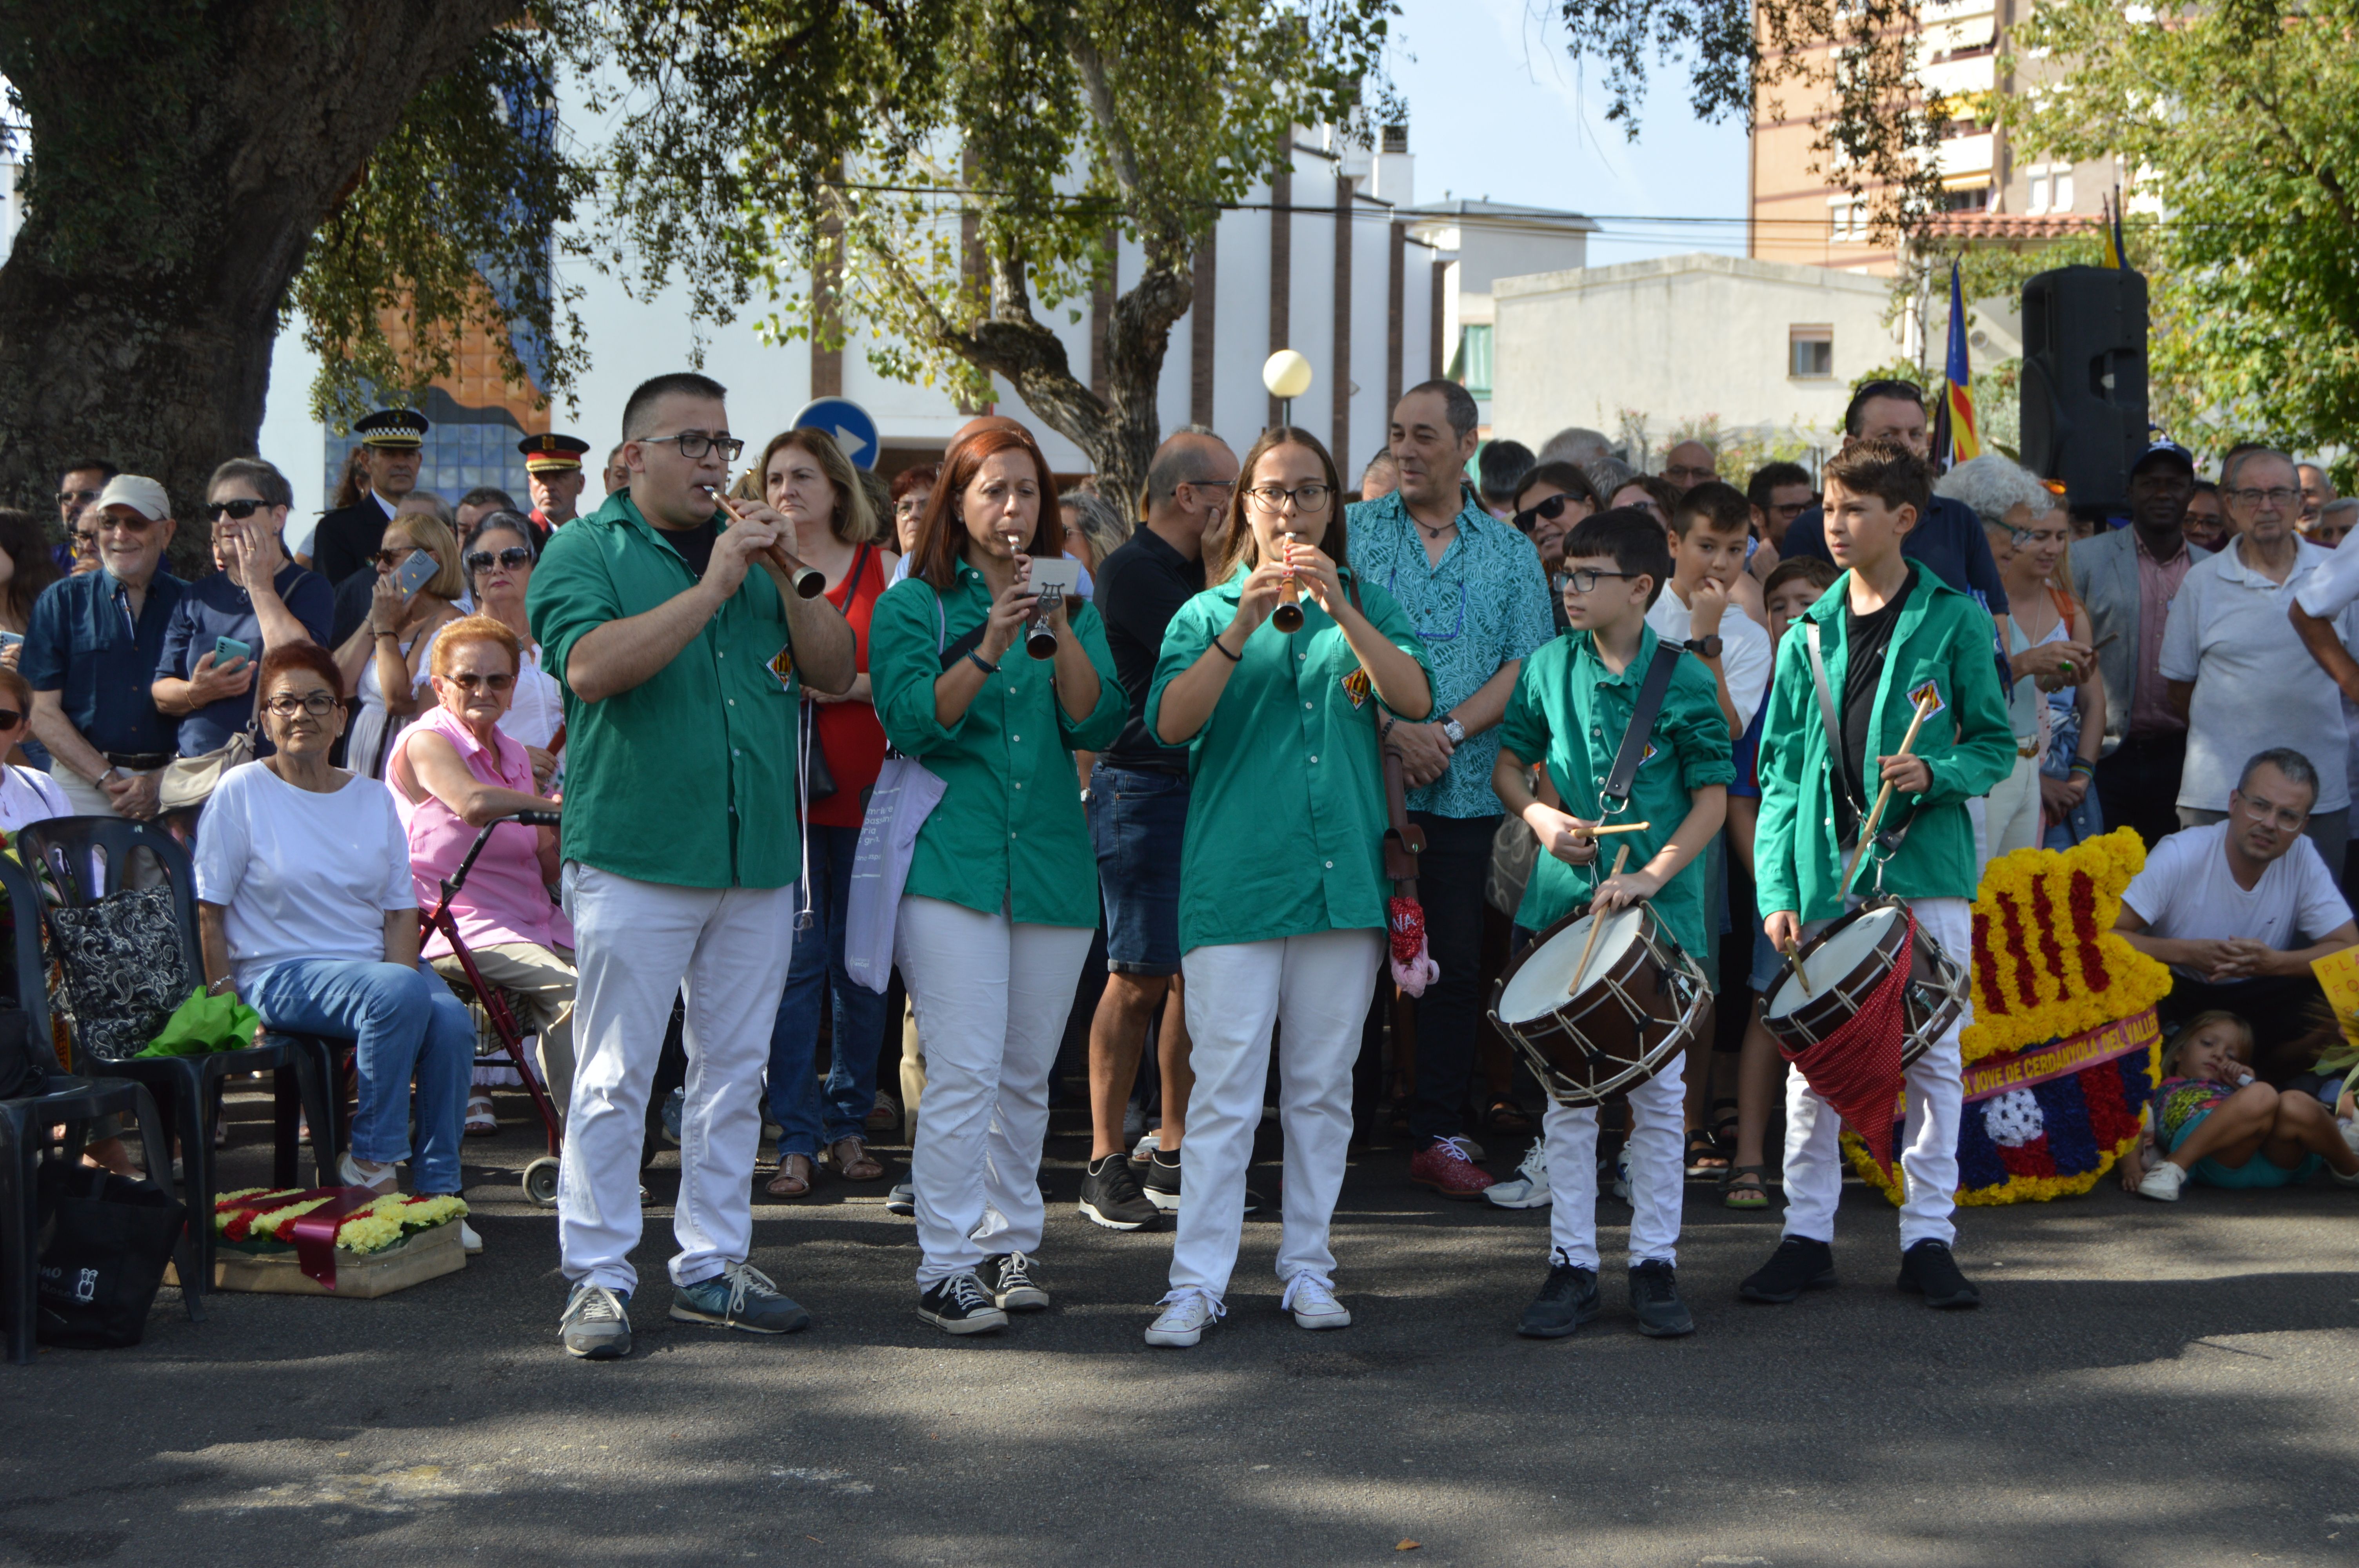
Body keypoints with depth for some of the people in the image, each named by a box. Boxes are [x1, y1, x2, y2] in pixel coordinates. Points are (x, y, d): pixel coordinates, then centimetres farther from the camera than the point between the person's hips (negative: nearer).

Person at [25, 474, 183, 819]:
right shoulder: (61, 603, 10)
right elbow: (43, 712, 4)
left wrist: (159, 785, -10)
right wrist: (107, 780, -7)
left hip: (170, 786, 0)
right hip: (82, 785, 0)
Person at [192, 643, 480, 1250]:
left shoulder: (374, 799, 13)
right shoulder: (242, 792, 1)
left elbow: (402, 910, 9)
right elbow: (209, 910, -1)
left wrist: (397, 980, -9)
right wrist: (224, 1002, -10)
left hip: (377, 965, 5)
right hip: (281, 973, -5)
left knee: (452, 1022, -27)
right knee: (401, 994, -34)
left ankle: (436, 1191, -17)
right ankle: (372, 1161, -19)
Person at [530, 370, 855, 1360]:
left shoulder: (753, 550, 17)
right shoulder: (587, 551, 1)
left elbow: (835, 671, 10)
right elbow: (592, 665, -18)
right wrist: (711, 588, -18)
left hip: (758, 860, 6)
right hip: (635, 858, -5)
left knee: (735, 1073, 10)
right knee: (615, 1077, -4)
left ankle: (711, 1267, 19)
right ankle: (597, 1278, 3)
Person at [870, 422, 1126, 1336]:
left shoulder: (1070, 604, 13)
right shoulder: (913, 603, 4)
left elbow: (1098, 725, -1)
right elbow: (911, 721, -10)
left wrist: (1060, 631, -15)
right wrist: (991, 647, -22)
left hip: (1051, 864, 4)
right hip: (950, 859, -4)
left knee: (1026, 1077, 9)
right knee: (963, 1072, -11)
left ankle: (1009, 1244, 19)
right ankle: (945, 1268, -8)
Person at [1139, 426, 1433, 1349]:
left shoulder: (1365, 604, 11)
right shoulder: (1208, 612, 7)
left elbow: (1414, 699, -6)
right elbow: (1171, 722, -9)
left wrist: (1340, 609, -17)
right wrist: (1243, 628, -20)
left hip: (1343, 878, 2)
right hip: (1235, 880, -2)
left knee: (1323, 1087, 8)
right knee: (1225, 1088, -7)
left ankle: (1307, 1269, 17)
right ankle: (1197, 1283, -5)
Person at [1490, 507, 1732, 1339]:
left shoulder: (1686, 680, -3)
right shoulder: (1549, 668, 5)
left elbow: (1712, 800, -4)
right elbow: (1506, 762, 14)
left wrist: (1651, 875, -16)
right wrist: (1539, 815, -7)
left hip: (1662, 909, -2)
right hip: (1564, 899, 2)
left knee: (1659, 1097, 3)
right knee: (1567, 1096, 4)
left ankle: (1654, 1264, 13)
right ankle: (1572, 1265, 11)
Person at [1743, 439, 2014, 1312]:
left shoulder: (1955, 622, 1)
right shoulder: (1809, 634, 9)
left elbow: (1995, 746, 3)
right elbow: (1780, 773, 7)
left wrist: (1935, 772, -18)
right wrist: (1776, 889, -2)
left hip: (1926, 872, -2)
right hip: (1826, 875, 2)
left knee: (1934, 1057, 2)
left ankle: (1927, 1237, 12)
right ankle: (1807, 1233, 14)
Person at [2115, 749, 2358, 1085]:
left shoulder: (2303, 858, -9)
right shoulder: (2178, 856, -19)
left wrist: (2273, 963, -25)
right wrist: (2187, 953, -32)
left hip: (2255, 996, 3)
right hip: (2174, 991, -3)